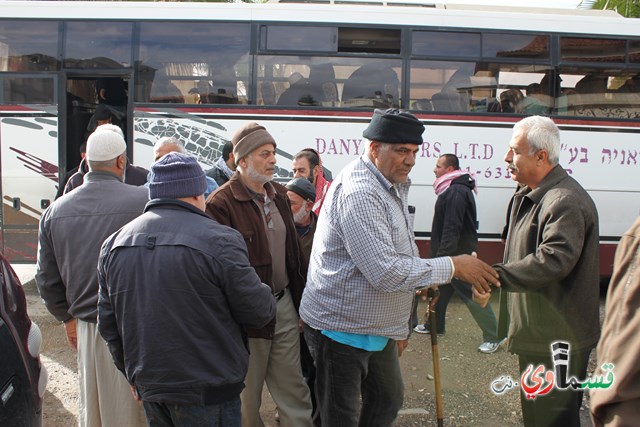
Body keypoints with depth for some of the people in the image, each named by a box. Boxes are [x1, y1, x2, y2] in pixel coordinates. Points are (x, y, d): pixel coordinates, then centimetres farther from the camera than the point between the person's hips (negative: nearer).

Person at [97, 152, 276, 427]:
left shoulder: (113, 244, 2)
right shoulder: (218, 240, -18)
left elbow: (108, 323, 10)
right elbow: (258, 311, -12)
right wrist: (269, 302, 12)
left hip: (149, 388, 6)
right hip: (208, 390, -5)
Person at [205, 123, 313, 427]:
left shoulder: (279, 194, 7)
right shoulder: (221, 203, -16)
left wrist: (301, 297, 12)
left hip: (285, 302, 6)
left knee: (293, 386, 14)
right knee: (247, 394, 13)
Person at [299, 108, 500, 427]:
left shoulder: (392, 187, 9)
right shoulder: (359, 192, -24)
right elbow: (385, 272, -30)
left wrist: (399, 326, 19)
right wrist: (453, 266, -23)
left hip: (378, 327, 10)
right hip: (343, 328, -10)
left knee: (388, 400, 24)